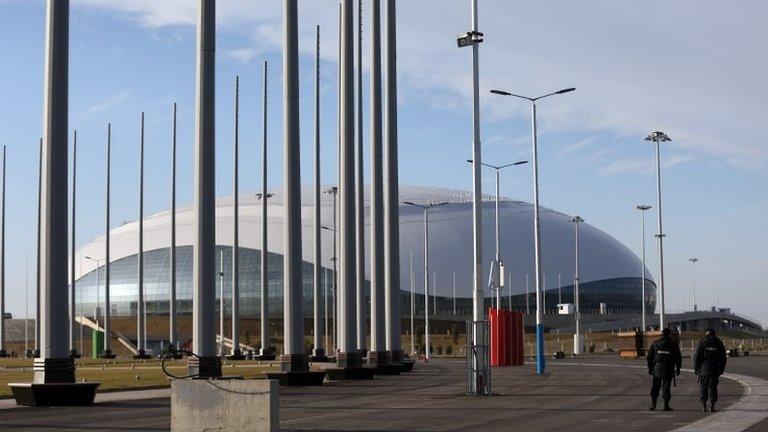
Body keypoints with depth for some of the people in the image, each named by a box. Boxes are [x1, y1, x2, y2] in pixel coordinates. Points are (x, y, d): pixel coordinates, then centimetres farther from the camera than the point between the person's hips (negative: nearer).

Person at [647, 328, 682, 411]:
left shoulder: (655, 344, 6)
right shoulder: (673, 344, 1)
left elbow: (650, 357, 8)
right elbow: (678, 358, 3)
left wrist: (650, 368, 13)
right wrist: (678, 369, 11)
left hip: (657, 368, 2)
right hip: (668, 369, -2)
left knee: (655, 387, 11)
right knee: (666, 387, 1)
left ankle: (653, 405, 12)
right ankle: (666, 405, -1)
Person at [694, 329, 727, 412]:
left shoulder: (702, 343, -2)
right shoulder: (719, 344, 6)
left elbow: (697, 358, -4)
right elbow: (724, 359, 9)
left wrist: (696, 371, 3)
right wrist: (720, 371, 16)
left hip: (704, 370, -2)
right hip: (715, 371, 2)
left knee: (703, 387, 5)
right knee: (713, 387, 10)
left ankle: (703, 405, 0)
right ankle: (712, 405, 6)